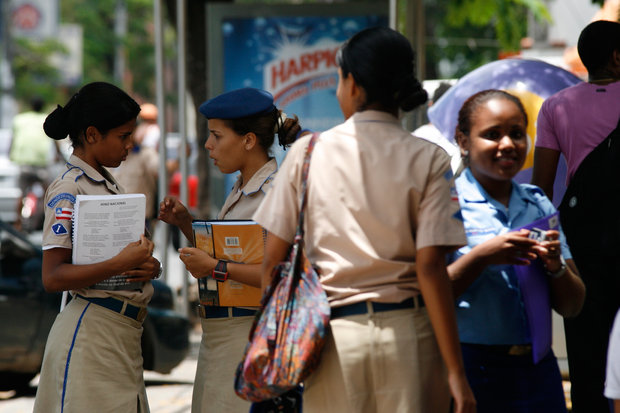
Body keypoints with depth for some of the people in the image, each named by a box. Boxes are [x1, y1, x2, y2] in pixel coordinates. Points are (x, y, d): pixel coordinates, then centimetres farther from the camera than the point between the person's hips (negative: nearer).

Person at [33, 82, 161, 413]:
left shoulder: (108, 185, 17)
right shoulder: (68, 190, -10)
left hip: (124, 333, 8)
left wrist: (148, 267, -1)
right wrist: (120, 264, -26)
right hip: (91, 333, -8)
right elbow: (52, 277, -17)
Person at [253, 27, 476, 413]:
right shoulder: (429, 161, -1)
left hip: (332, 335, 1)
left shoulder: (307, 152, 3)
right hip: (407, 333, -1)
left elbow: (273, 259, 3)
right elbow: (430, 268, -8)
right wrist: (456, 371, -7)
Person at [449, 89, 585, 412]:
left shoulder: (539, 206, 11)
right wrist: (482, 256, -21)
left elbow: (571, 307, 11)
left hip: (537, 370, 5)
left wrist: (556, 265, -8)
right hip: (471, 370, -4)